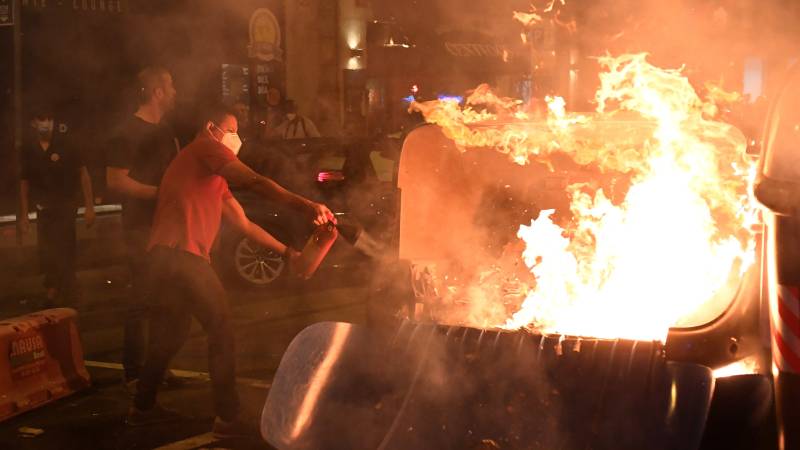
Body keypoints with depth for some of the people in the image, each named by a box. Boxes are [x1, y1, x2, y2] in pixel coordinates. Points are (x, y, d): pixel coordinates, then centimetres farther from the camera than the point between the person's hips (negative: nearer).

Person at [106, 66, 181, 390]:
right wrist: (160, 192, -21)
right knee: (142, 299, -7)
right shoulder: (127, 134, -10)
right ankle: (133, 372, -1)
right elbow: (115, 181, -18)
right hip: (142, 228, -8)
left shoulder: (165, 131, 17)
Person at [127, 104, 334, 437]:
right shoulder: (207, 148, 0)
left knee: (169, 334, 21)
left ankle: (142, 407, 32)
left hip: (164, 258, 10)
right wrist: (306, 206, -22)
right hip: (182, 255, -10)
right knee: (221, 331, -2)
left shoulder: (215, 180, 29)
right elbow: (254, 182, -16)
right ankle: (228, 417, 1)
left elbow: (244, 224, 29)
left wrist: (287, 252, 27)